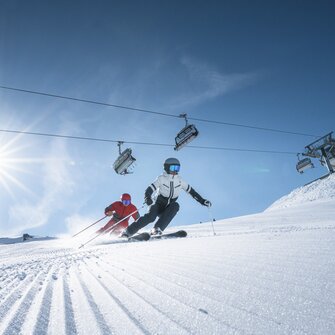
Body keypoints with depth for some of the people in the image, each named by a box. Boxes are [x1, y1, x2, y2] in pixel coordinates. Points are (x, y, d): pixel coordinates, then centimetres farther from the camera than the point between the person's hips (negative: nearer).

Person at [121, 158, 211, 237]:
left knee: (175, 205, -30)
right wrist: (147, 198, -39)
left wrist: (202, 201, 6)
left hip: (169, 210, 3)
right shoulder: (161, 178, -9)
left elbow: (191, 191, 11)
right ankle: (127, 232, -19)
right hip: (159, 205, -3)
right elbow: (150, 189, -17)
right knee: (150, 217, -31)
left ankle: (157, 229, -34)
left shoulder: (180, 180, 2)